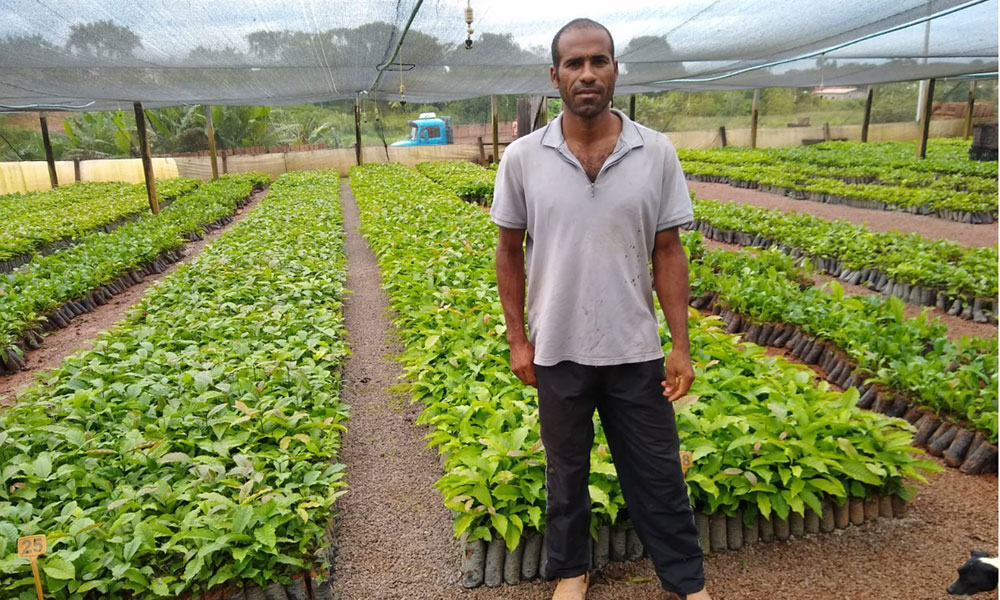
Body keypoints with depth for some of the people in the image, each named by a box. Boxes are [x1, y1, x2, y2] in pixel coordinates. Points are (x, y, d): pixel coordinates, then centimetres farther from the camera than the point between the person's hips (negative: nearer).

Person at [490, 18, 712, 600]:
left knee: (659, 472, 15)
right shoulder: (523, 158, -7)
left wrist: (682, 346, -4)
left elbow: (669, 253, -2)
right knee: (567, 471, 19)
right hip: (558, 352, 0)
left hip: (635, 351, 0)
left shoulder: (657, 153, -6)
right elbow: (510, 251, 1)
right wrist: (518, 341, 0)